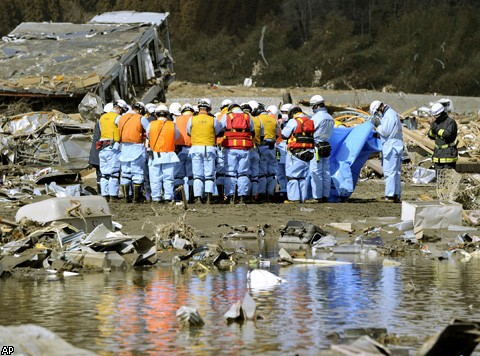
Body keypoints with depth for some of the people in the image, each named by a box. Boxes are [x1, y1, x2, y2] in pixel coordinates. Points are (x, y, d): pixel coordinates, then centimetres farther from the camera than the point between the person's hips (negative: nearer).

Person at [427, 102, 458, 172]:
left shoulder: (450, 122, -10)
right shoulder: (436, 122, 11)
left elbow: (447, 134, -23)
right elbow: (431, 136, 12)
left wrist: (436, 128, -21)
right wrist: (431, 126, -7)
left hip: (448, 155, -7)